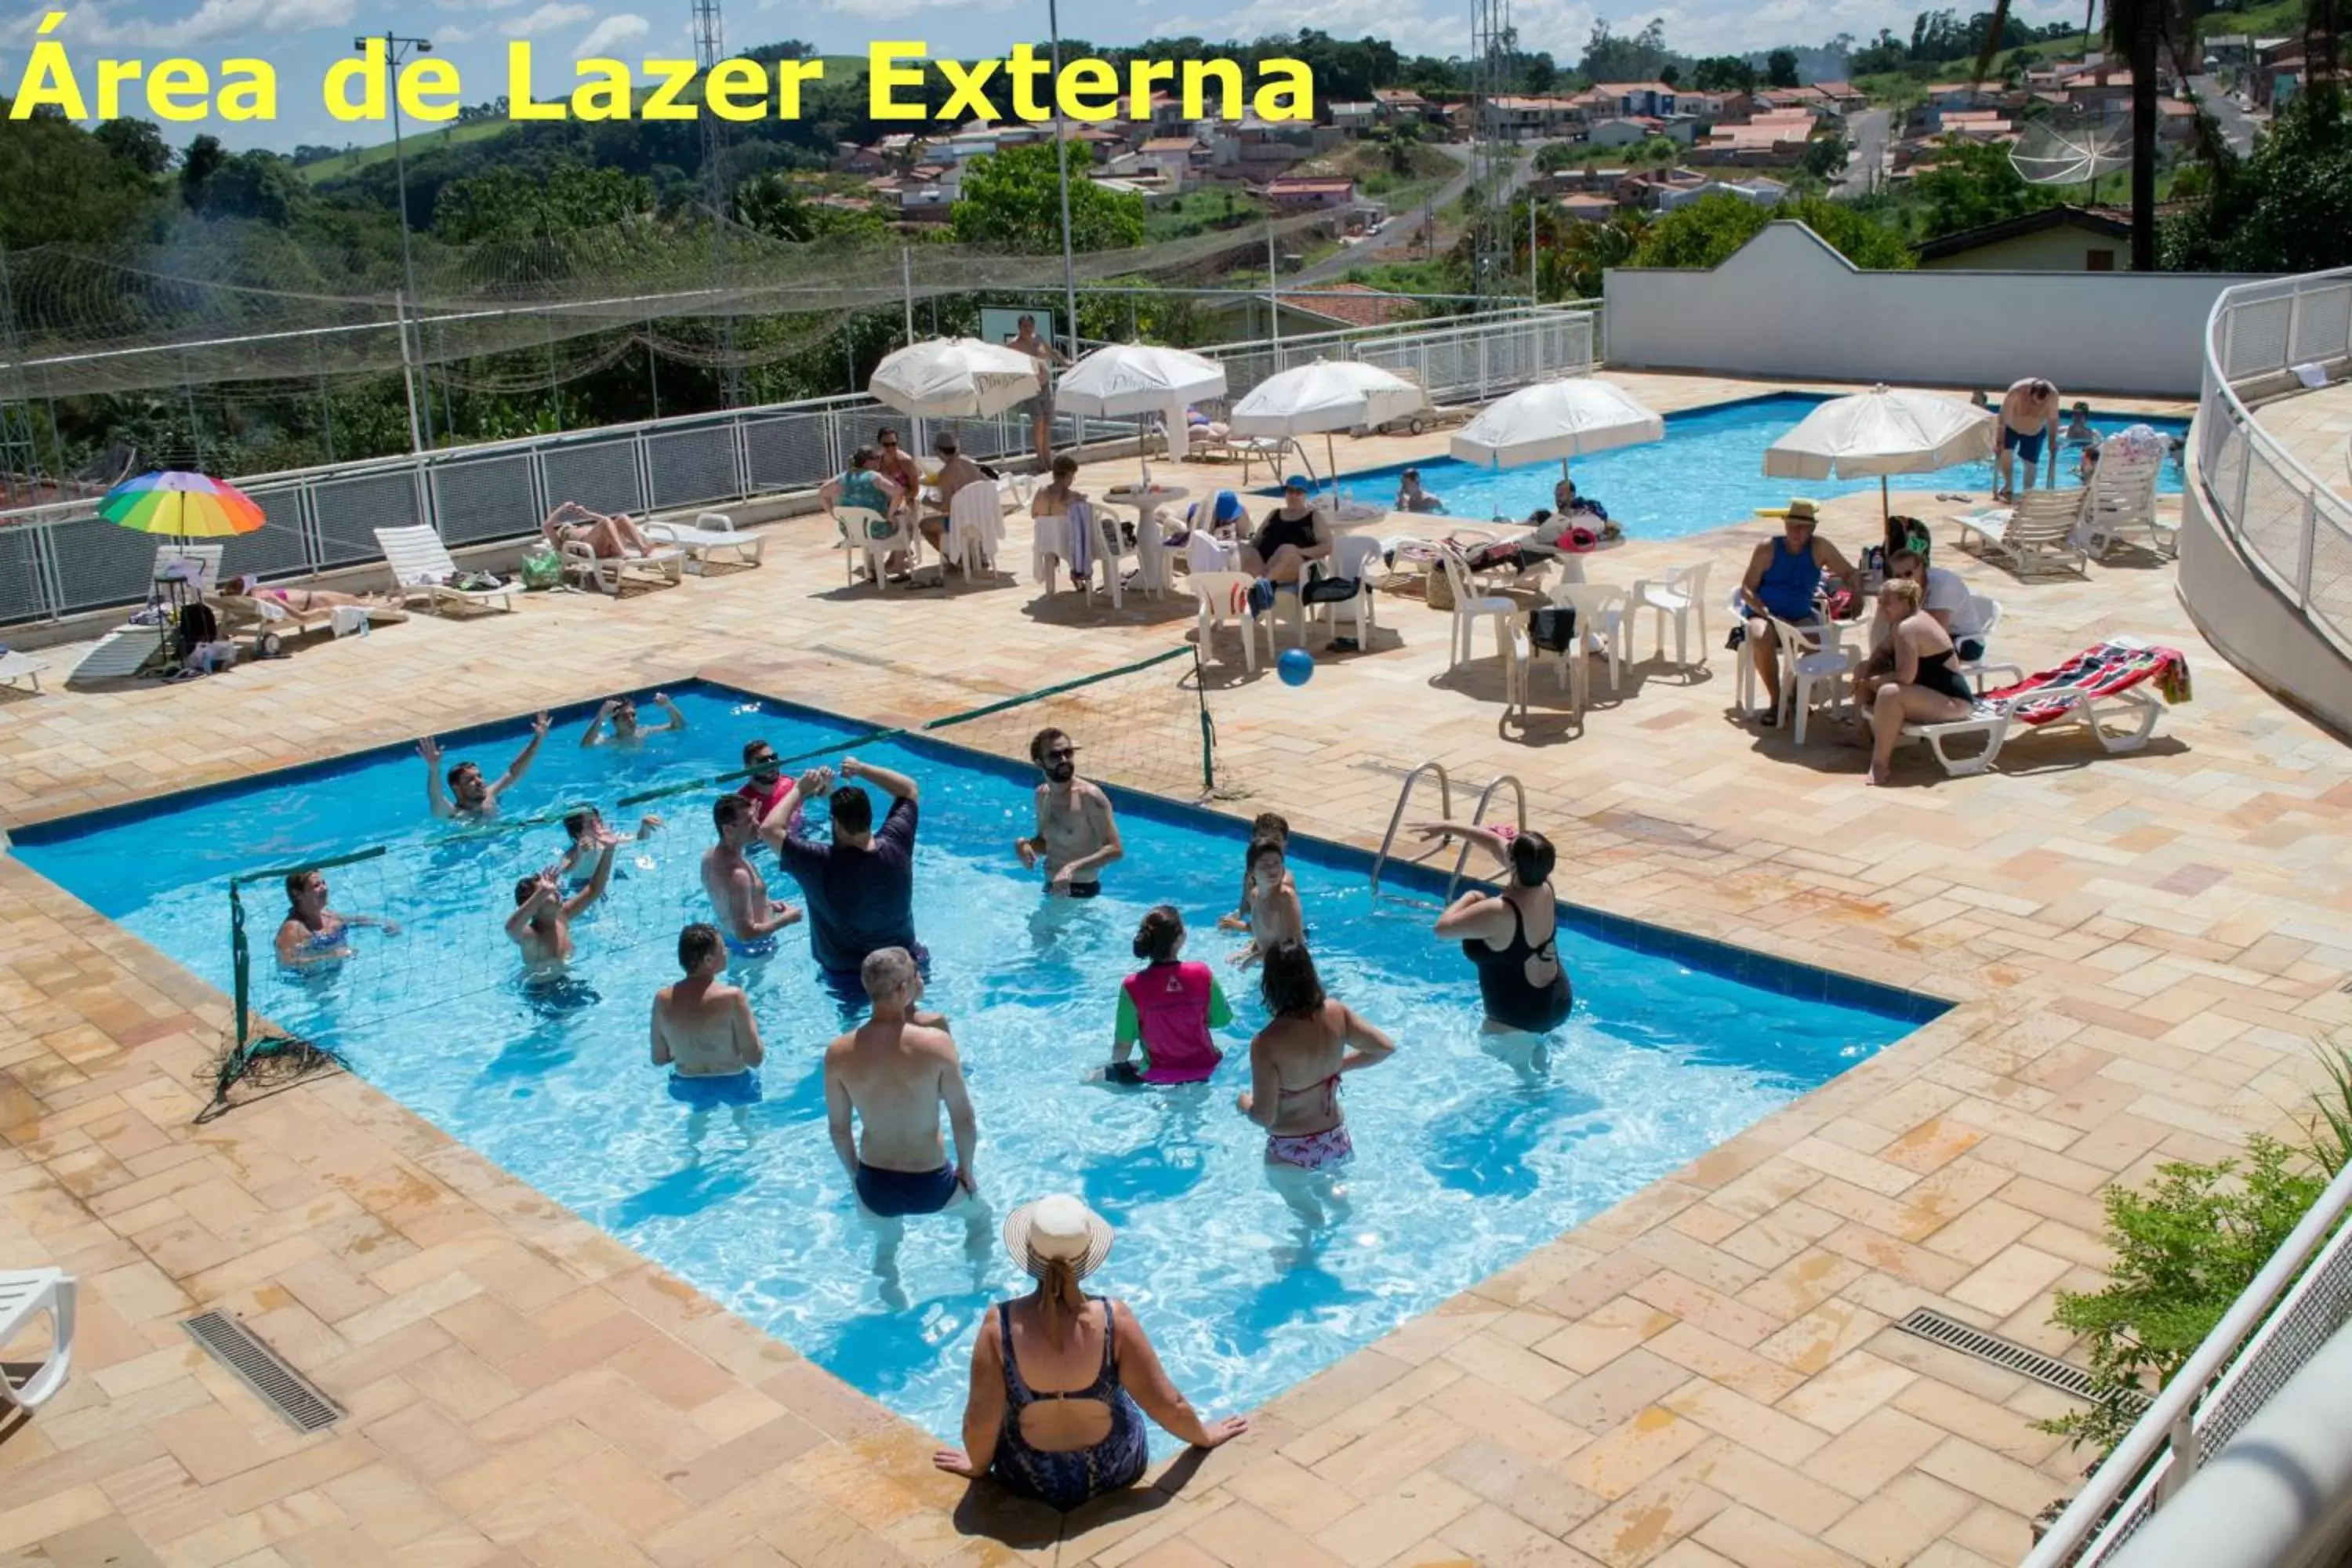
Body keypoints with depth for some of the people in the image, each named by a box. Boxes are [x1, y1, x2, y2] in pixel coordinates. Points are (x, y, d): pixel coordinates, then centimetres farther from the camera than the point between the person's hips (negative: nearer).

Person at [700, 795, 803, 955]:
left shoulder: (711, 855, -8)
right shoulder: (736, 874, -38)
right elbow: (746, 934, -35)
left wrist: (766, 904, 9)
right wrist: (786, 919, -22)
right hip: (754, 948, -9)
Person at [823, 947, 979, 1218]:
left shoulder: (838, 1053, -12)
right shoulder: (936, 1042, -20)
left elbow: (838, 1128, -1)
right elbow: (963, 1119, -12)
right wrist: (965, 1170, 6)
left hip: (874, 1187, 2)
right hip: (930, 1186, -2)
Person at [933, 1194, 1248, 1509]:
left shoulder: (1000, 1325, -26)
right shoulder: (1113, 1318, -25)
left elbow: (980, 1422, -19)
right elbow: (1168, 1406, -16)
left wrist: (978, 1465, 2)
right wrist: (1204, 1435, 4)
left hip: (1030, 1483, 0)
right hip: (1115, 1473, 0)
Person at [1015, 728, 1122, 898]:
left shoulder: (1090, 796, -18)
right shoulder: (1042, 794, 4)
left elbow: (1115, 849, -22)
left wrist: (1073, 868, -32)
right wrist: (1024, 844, -5)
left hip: (1082, 891, -7)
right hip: (1052, 889, 7)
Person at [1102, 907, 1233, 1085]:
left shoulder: (1133, 986, -22)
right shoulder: (1203, 975, -20)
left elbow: (1123, 1046, -14)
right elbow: (1222, 1020, -6)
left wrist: (1114, 1065, 6)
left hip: (1159, 1076, -2)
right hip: (1203, 1069, 2)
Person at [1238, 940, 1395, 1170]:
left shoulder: (1266, 1044, -28)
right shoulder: (1336, 1013, -13)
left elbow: (1264, 1117, -23)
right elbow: (1386, 1048, -3)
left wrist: (1244, 1102, -1)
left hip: (1293, 1154, -5)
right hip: (1337, 1141, 5)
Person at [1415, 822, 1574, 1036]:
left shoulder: (1498, 913, -34)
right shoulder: (1543, 883, -11)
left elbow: (1443, 929, -21)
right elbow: (1496, 842, 4)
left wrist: (1469, 897, -5)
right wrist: (1447, 827, 13)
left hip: (1519, 1021, -8)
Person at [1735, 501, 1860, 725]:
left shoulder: (1820, 548, 1)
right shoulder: (1767, 549, -5)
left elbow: (1850, 574, 7)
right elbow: (1746, 589, -6)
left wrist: (1856, 595, -15)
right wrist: (1768, 614, -21)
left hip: (1800, 618, 2)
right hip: (1765, 615, -2)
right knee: (1762, 639, -37)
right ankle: (1775, 701, -18)